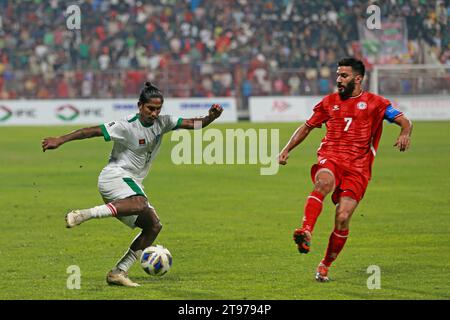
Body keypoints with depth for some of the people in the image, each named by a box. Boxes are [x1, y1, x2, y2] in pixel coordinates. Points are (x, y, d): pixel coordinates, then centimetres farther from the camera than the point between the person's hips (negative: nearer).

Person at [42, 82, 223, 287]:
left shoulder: (162, 123, 6)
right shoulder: (127, 126, -14)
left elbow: (192, 124, 5)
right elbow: (93, 131, -15)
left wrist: (210, 117, -16)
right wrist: (60, 140, -19)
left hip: (132, 183, 9)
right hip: (114, 176, -9)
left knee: (154, 226, -1)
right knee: (140, 205, -38)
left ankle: (118, 273, 1)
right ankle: (82, 215, -39)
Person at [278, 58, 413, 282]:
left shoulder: (375, 103, 6)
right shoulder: (329, 102, 15)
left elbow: (404, 122, 1)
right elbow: (307, 127, 23)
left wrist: (405, 134, -23)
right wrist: (287, 149, 12)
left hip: (357, 169, -1)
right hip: (330, 159, 1)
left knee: (342, 219, -11)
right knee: (324, 183, -36)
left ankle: (325, 266, 9)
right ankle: (306, 233, -51)